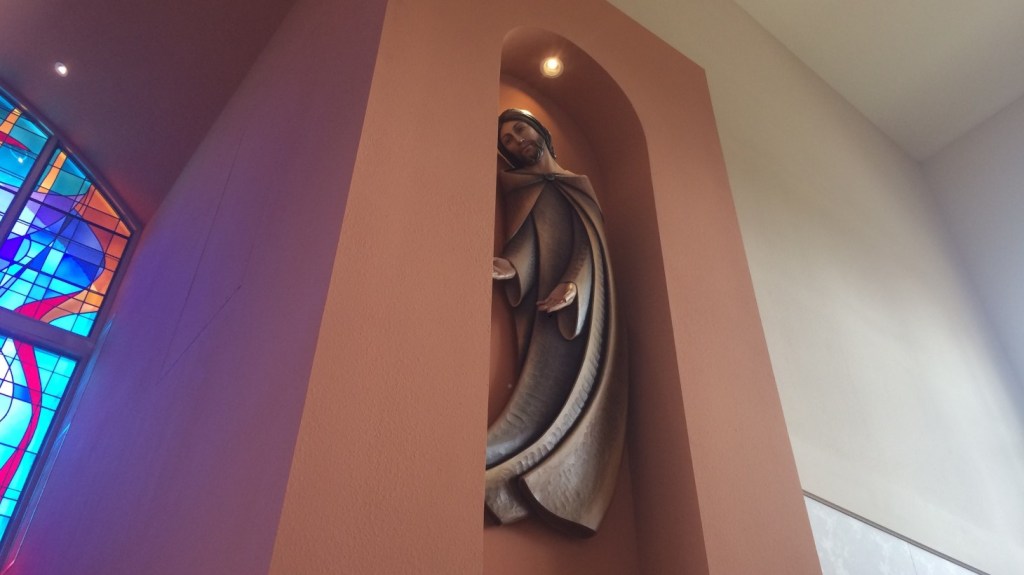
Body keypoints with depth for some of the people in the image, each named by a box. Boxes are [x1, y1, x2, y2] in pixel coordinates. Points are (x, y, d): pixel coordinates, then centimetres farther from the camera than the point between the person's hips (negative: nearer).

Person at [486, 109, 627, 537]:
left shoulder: (578, 185, 24)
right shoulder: (519, 187, 18)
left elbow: (591, 240, 8)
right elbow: (525, 238, 1)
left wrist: (574, 282, -13)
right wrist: (511, 267, -24)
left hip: (584, 299, 3)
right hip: (546, 297, -2)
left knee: (577, 376, -16)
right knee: (548, 375, -21)